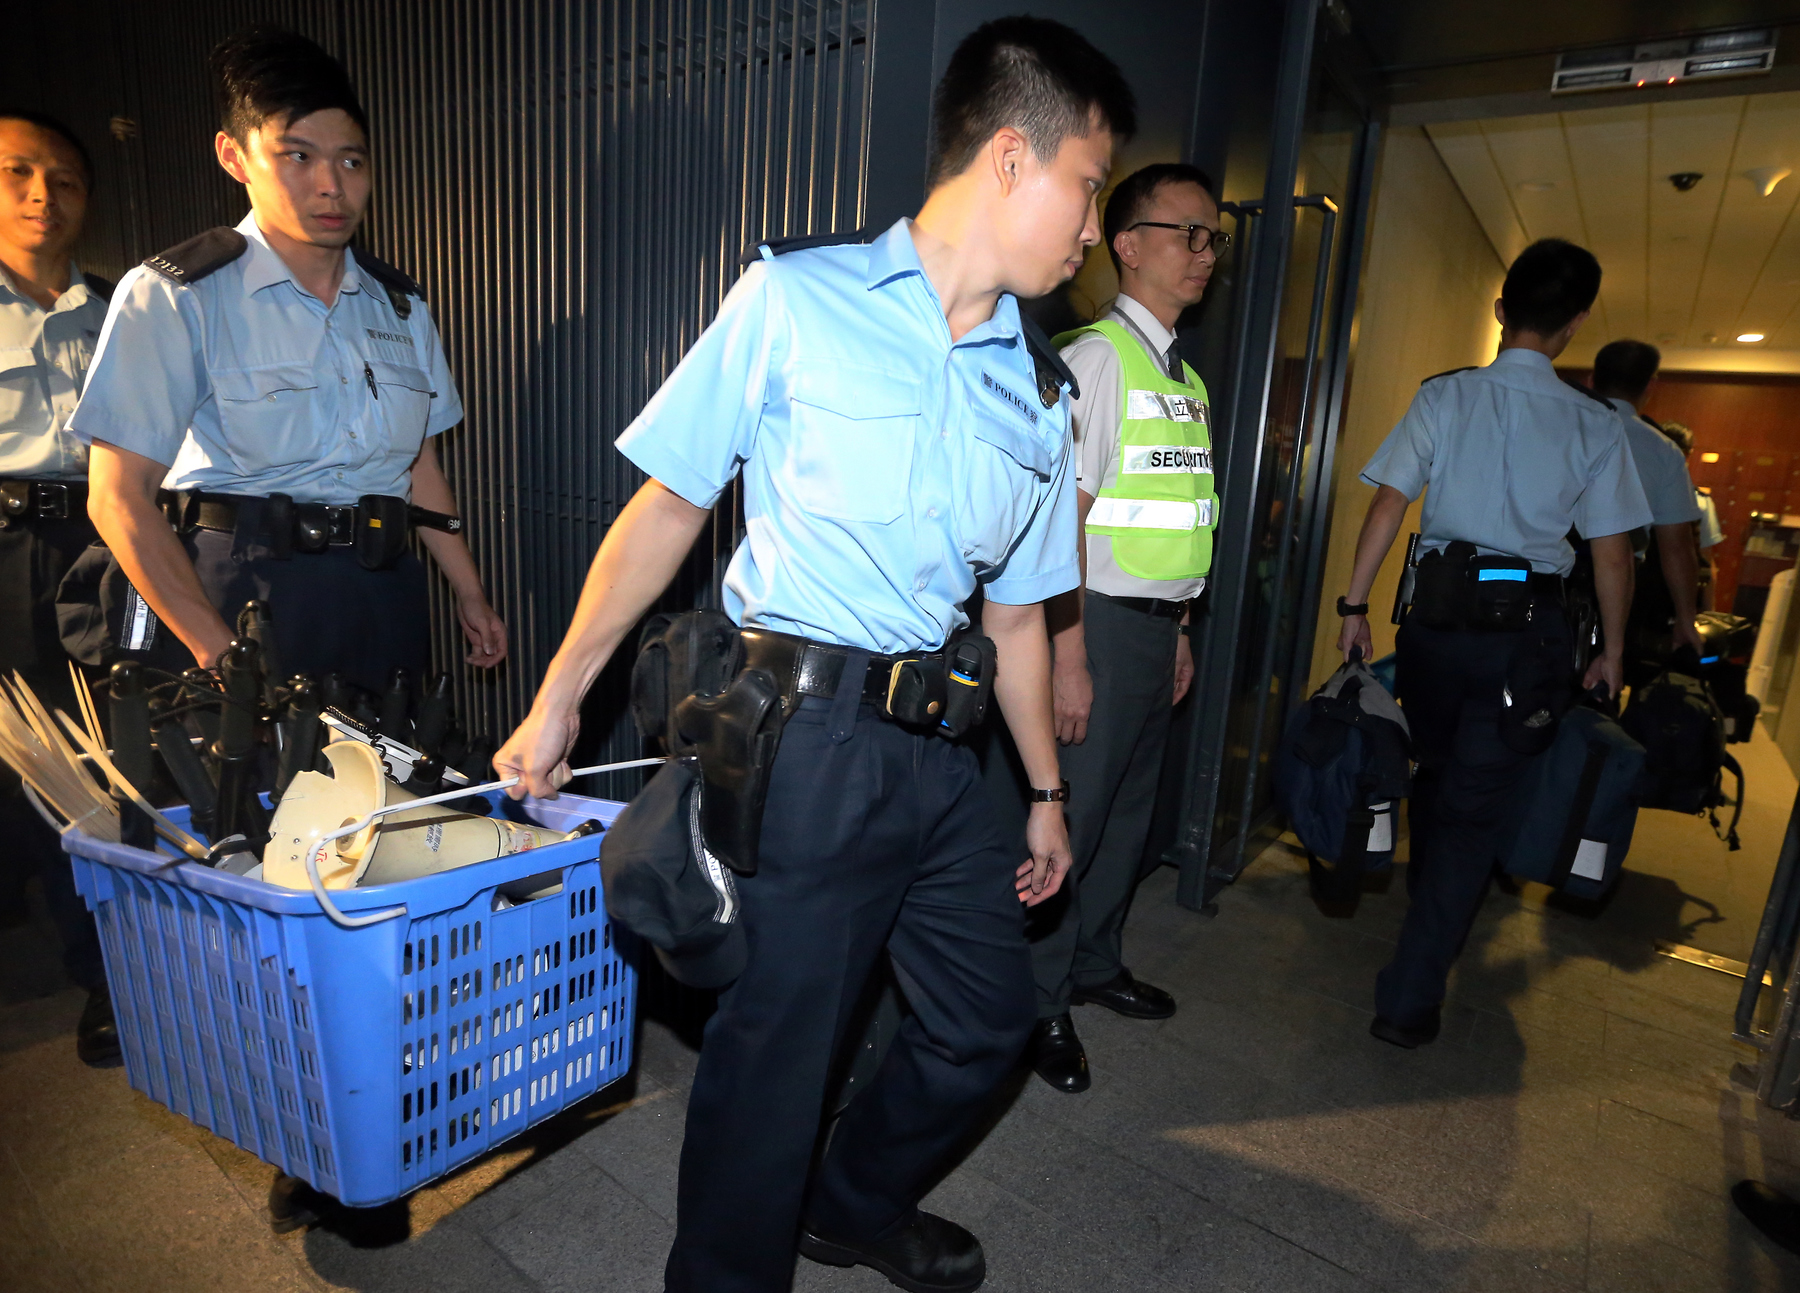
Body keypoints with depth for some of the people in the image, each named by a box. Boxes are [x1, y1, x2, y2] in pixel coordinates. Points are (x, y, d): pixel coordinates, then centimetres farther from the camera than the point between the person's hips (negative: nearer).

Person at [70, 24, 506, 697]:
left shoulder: (400, 305, 12)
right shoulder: (173, 296, -3)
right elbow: (119, 496, -8)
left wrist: (469, 593, 11)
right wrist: (221, 653, -17)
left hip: (384, 596, 4)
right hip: (243, 596, -4)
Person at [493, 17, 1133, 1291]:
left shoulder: (1041, 390, 11)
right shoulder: (798, 302, -4)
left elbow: (1018, 610, 15)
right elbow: (670, 505, -2)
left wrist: (1046, 790, 18)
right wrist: (559, 697, -2)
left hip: (941, 751, 7)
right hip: (804, 740, -6)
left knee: (987, 1018, 18)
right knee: (779, 1043, 5)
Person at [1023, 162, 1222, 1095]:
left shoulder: (1185, 379, 16)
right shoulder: (1098, 359, -11)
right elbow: (1065, 516, -18)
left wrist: (1179, 628, 16)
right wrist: (1068, 656, -22)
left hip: (1159, 624, 9)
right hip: (1102, 623, -9)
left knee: (1130, 805, 18)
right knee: (1074, 809, -1)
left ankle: (1094, 962, 37)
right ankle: (1040, 1003, 19)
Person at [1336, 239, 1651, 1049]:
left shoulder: (1446, 395, 0)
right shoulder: (1595, 424, 1)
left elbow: (1389, 504, -7)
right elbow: (1612, 555, 2)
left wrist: (1354, 602, -2)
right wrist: (1612, 652, 12)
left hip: (1439, 610, 1)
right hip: (1530, 625, -1)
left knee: (1435, 773, 21)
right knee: (1476, 804, 1)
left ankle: (1429, 912, 43)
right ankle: (1411, 995, 0)